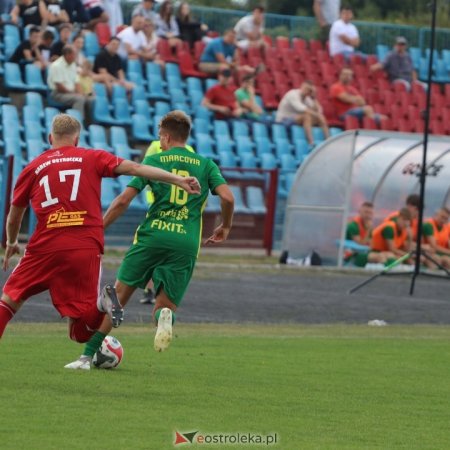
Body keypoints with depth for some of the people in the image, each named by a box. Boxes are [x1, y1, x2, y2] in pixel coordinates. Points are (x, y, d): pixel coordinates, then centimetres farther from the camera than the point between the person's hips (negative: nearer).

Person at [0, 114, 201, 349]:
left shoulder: (32, 168, 14)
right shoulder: (92, 158, 11)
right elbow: (133, 168, -2)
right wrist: (178, 180, -4)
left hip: (45, 249, 0)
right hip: (87, 249, 0)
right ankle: (101, 304, -23)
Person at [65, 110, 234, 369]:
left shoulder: (154, 160, 9)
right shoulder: (206, 165, 13)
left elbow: (124, 200, 2)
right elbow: (228, 197, -1)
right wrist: (225, 227, 18)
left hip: (152, 235, -1)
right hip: (187, 243, 1)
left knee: (119, 295, 8)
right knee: (165, 306, 10)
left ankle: (88, 356, 3)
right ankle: (165, 315, -29)